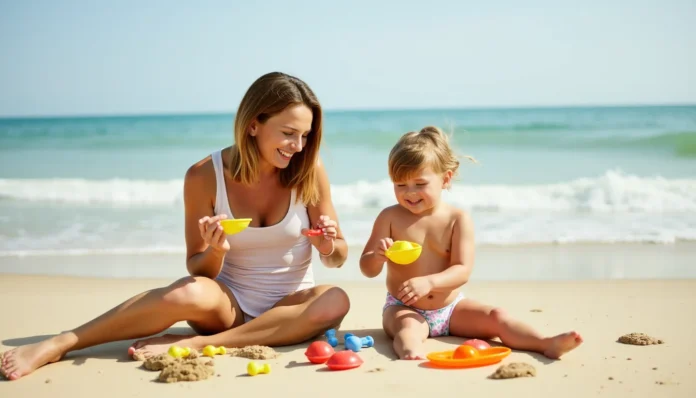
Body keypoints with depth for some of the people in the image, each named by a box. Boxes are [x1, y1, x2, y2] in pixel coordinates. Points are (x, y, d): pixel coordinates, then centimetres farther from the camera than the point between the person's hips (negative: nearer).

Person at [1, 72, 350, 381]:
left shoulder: (309, 170, -10)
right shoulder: (204, 177, -12)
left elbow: (338, 258, 0)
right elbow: (197, 270, -5)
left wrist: (328, 245, -23)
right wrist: (215, 252, -27)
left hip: (289, 307, 2)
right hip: (229, 303, -1)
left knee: (335, 302, -32)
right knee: (192, 293, -36)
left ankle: (193, 344, -26)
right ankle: (55, 345, -24)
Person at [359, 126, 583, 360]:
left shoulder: (458, 220, -6)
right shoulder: (390, 217, -5)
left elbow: (462, 271, -15)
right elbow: (368, 269, -5)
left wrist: (428, 282, -33)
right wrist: (378, 257, -30)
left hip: (450, 308, 2)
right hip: (405, 309, -2)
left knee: (496, 318, -16)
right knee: (408, 327, -34)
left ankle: (547, 344, -28)